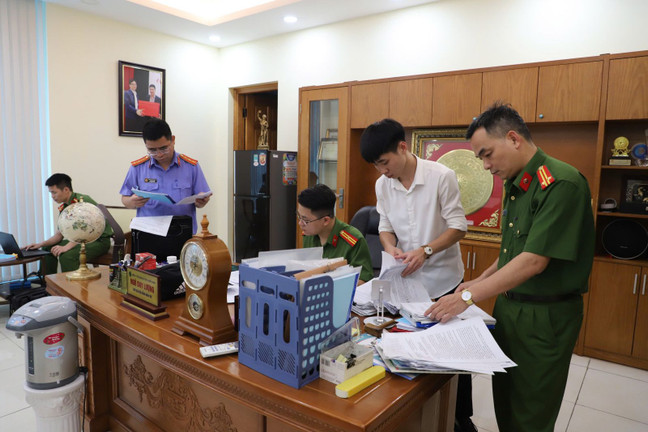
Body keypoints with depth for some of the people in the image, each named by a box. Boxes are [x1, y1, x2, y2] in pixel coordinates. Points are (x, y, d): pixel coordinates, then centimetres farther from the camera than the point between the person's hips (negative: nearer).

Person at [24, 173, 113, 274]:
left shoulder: (82, 201, -18)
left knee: (67, 256, -31)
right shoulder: (63, 208, 9)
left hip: (100, 240, -10)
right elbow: (59, 235, 15)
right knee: (47, 248, 14)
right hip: (83, 240, 10)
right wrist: (41, 244, 2)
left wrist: (66, 247, -36)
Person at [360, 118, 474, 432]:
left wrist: (425, 251, -27)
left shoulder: (441, 176, -16)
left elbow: (458, 227, -13)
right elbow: (385, 226, 5)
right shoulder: (382, 185, -3)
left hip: (443, 281, -3)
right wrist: (390, 248, -16)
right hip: (405, 281, 3)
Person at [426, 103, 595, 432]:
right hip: (508, 306, 8)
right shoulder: (515, 186, 7)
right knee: (503, 403, 20)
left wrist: (468, 296, -23)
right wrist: (480, 282, 6)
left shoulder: (561, 183, -21)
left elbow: (534, 261, -26)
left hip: (545, 317, -8)